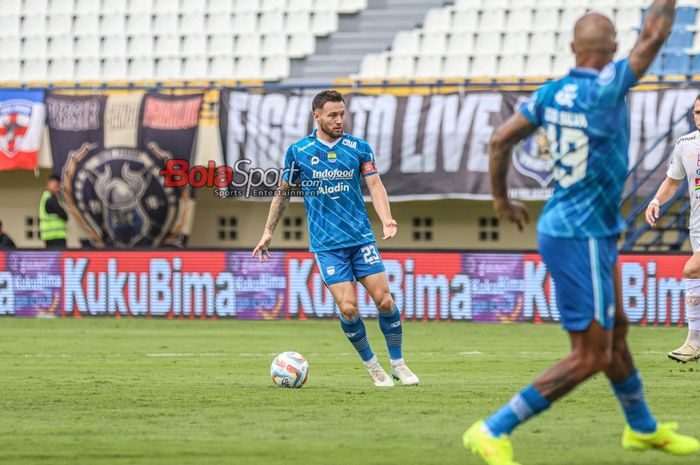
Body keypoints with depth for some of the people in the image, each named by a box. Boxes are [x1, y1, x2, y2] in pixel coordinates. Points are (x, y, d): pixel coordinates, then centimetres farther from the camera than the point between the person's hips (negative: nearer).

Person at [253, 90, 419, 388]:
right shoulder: (298, 151, 1)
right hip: (326, 244, -1)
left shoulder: (359, 148, 3)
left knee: (384, 300, -6)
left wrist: (386, 218, -21)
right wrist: (268, 232, 10)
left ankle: (398, 364, 12)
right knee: (348, 308, -11)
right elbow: (283, 193, 11)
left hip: (361, 238, 1)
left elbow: (375, 185, -4)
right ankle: (372, 366, 10)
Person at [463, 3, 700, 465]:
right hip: (581, 239, -9)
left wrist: (502, 199, 20)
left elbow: (500, 140, 5)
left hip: (593, 235, 9)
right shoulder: (603, 91, -22)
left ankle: (643, 428, 43)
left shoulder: (552, 93, 0)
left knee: (615, 331, 24)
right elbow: (653, 38, -23)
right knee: (590, 357, -5)